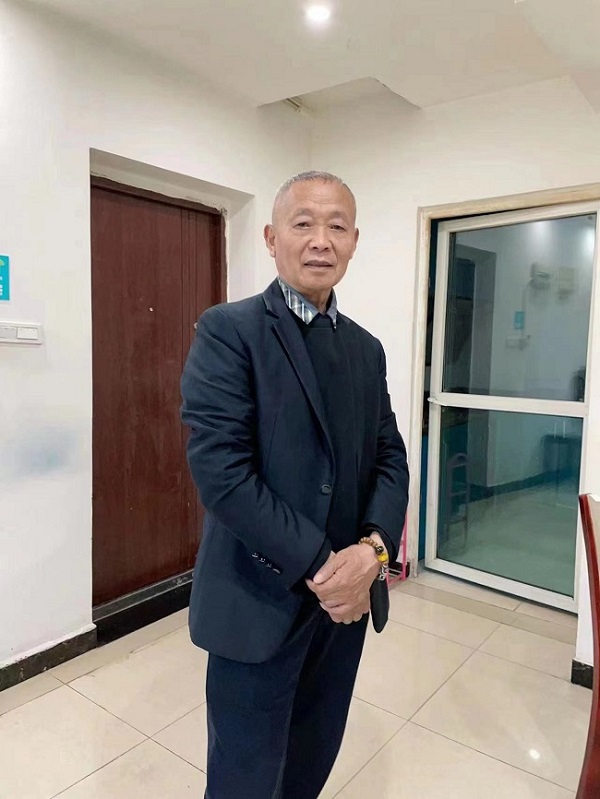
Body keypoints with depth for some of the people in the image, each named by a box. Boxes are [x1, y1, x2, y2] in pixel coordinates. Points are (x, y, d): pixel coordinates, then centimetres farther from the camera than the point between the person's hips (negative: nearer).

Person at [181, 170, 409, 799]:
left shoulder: (366, 348, 9)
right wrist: (317, 566, -18)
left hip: (345, 596, 6)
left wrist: (373, 546, -13)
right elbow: (221, 470, -20)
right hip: (260, 602, -5)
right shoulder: (227, 330, -11)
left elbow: (389, 457, 6)